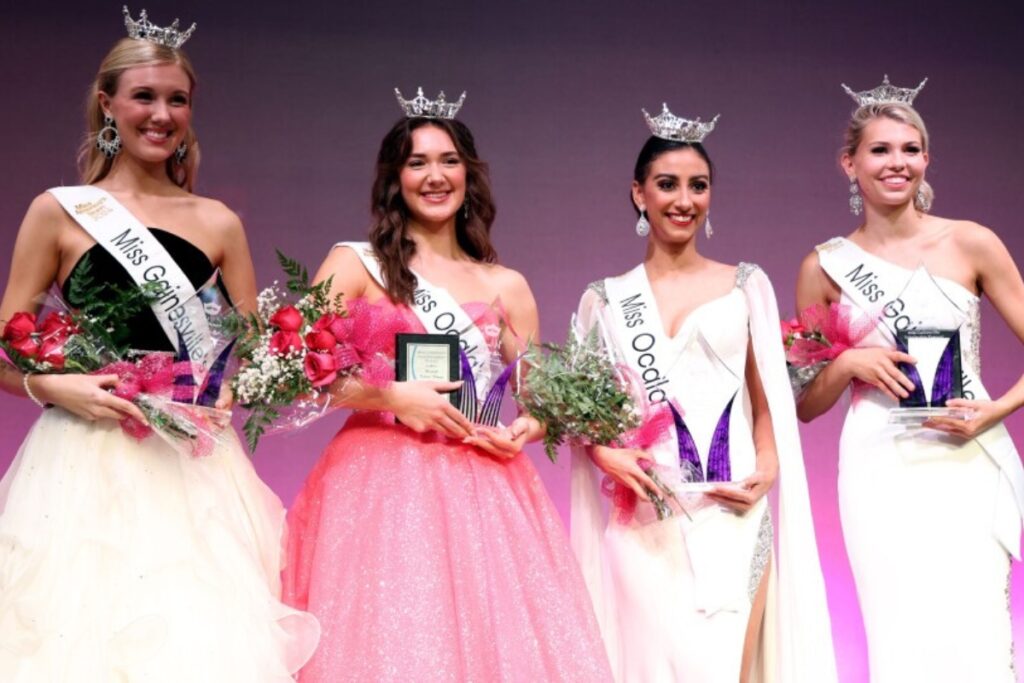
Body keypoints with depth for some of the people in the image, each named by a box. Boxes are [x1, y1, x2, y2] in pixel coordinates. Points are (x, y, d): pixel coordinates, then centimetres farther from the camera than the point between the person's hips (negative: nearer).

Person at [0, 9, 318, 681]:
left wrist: (227, 390, -5)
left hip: (193, 466, 2)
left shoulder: (218, 223, 10)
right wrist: (56, 386, -13)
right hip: (85, 465, -2)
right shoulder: (60, 212, 4)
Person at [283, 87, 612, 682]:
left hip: (484, 494, 3)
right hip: (382, 488, -3)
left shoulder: (506, 287, 15)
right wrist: (389, 396, -14)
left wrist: (527, 428, -4)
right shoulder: (356, 265, 6)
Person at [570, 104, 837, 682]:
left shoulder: (746, 286, 9)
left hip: (732, 513, 0)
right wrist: (605, 454, -9)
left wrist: (768, 470, -7)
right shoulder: (605, 299, 9)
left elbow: (768, 400, 10)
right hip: (644, 520, 0)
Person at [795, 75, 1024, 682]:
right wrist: (848, 364, -7)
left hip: (968, 461, -1)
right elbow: (805, 405, 11)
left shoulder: (971, 244, 2)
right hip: (882, 470, 1)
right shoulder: (826, 267, 6)